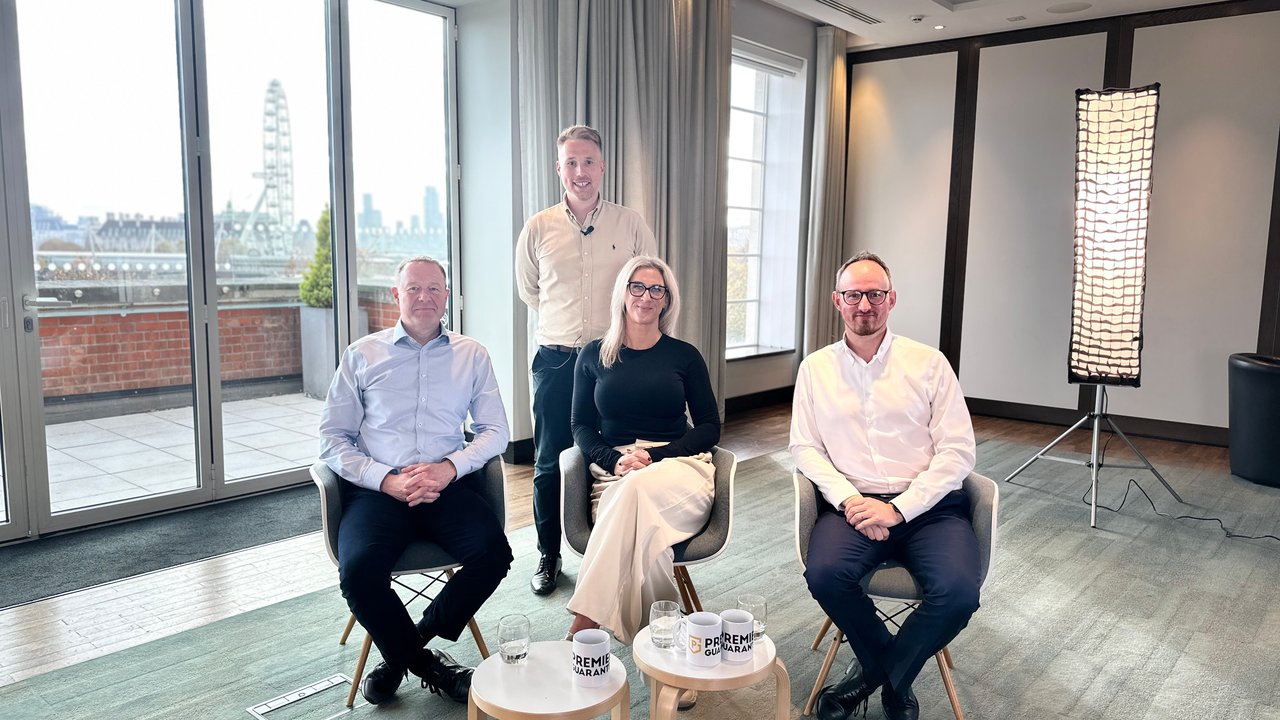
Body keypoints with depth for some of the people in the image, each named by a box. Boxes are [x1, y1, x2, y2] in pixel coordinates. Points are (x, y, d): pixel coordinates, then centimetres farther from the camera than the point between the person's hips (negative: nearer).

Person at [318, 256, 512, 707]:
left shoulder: (471, 355, 13)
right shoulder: (362, 355, 11)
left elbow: (495, 430, 8)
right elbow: (333, 438, 6)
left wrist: (449, 468, -11)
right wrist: (386, 480, -10)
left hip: (447, 486, 1)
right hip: (378, 489, 0)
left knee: (493, 553, -26)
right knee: (358, 571, -28)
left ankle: (402, 653, 0)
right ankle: (426, 661, 2)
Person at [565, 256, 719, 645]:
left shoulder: (684, 355, 11)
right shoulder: (594, 355, 14)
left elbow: (709, 428, 8)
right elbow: (581, 426, 12)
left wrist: (655, 457, -9)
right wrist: (615, 459, -10)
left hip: (678, 466, -1)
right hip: (614, 471, 1)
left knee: (638, 489, -37)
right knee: (643, 524, -37)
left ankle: (584, 622, -39)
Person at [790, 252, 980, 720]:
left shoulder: (928, 363, 4)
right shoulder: (815, 368, 10)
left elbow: (957, 451, -1)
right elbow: (804, 447, 6)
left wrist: (898, 508, -13)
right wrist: (848, 499, -12)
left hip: (928, 505, -1)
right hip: (852, 503, 1)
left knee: (958, 592, -28)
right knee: (824, 574, -29)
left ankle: (877, 670, 3)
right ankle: (893, 678, 3)